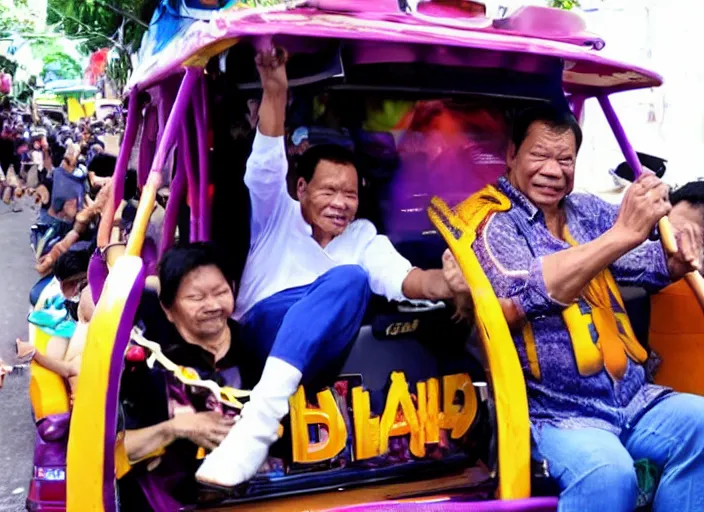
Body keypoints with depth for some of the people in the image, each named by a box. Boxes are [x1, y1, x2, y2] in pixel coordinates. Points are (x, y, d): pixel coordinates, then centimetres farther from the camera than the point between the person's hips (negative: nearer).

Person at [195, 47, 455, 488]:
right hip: (263, 328, -2)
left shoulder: (362, 236, 19)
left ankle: (264, 409, -43)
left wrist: (449, 281, -21)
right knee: (349, 278, -29)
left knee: (351, 281, -30)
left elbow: (402, 278, 1)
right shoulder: (278, 215, 14)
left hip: (320, 349, 2)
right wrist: (275, 92, -20)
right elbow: (267, 163, -6)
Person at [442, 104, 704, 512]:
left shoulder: (588, 211, 12)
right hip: (556, 413, -6)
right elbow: (530, 291, -25)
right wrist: (623, 233, -29)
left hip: (633, 399, 7)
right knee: (606, 473, -31)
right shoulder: (491, 222, -6)